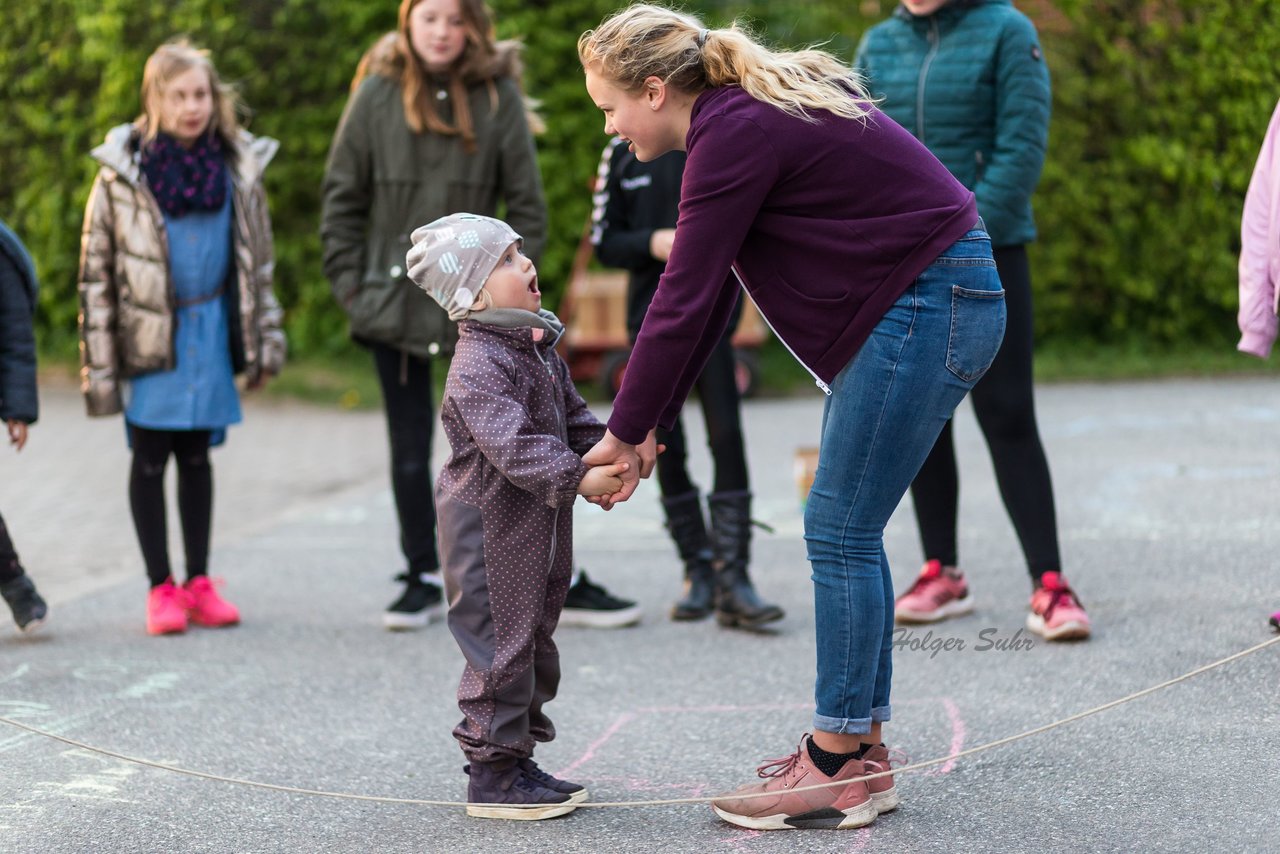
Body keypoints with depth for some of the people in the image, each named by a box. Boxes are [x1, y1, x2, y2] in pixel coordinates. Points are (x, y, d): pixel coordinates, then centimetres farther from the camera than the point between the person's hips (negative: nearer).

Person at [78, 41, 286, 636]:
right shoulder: (122, 173, -10)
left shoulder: (237, 167, 0)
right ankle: (160, 587, 14)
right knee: (150, 459, 5)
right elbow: (96, 270, -7)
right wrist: (99, 363, -9)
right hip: (148, 335, -3)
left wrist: (265, 341, 9)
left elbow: (257, 260, 10)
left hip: (211, 328, 3)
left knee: (196, 456, 11)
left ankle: (199, 582, 19)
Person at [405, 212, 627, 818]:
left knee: (534, 639, 17)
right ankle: (492, 773, 5)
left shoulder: (536, 346, 11)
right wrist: (577, 479, -33)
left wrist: (609, 453, 0)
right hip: (490, 529, -10)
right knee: (501, 644, -4)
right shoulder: (478, 366, -21)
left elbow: (572, 416, 17)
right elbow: (512, 445, -30)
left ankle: (517, 757, 28)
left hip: (537, 528, 10)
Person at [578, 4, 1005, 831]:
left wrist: (624, 432, -6)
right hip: (927, 302, 10)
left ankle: (839, 769, -1)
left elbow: (684, 303, -16)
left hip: (928, 305, -10)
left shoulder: (735, 135, -17)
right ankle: (860, 744, 18)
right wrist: (651, 427, 14)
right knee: (849, 531, 12)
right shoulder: (748, 113, 13)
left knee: (841, 531, -6)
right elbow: (707, 296, 15)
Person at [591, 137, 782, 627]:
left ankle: (732, 578, -12)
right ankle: (698, 573, 14)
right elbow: (604, 243, 5)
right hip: (651, 315, 2)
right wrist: (652, 243, -14)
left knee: (726, 437, -12)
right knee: (666, 447, 4)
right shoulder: (622, 152, 6)